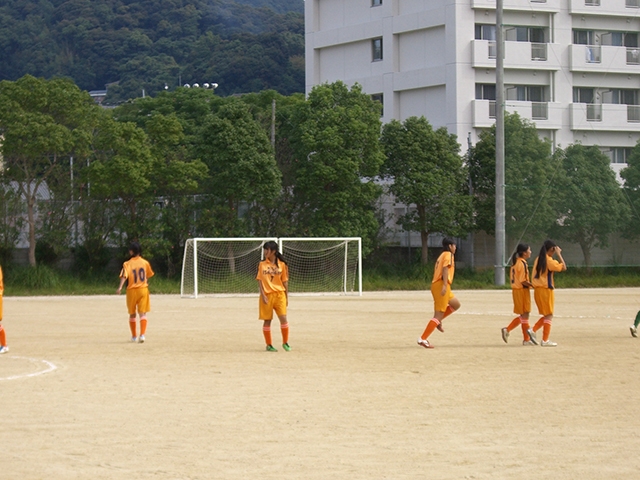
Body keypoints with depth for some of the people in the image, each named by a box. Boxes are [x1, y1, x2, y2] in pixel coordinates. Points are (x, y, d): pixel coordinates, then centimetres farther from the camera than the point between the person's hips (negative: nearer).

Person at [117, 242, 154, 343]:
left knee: (132, 314, 15)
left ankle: (134, 336, 23)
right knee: (143, 314, -3)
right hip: (143, 289, 1)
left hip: (132, 290, -1)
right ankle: (142, 334, -22)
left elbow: (124, 276, -23)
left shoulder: (127, 264, -7)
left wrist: (120, 287, -33)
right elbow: (148, 275, 16)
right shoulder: (145, 263, 2)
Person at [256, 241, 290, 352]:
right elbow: (259, 280, 2)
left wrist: (286, 297, 6)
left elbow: (285, 281, 8)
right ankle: (269, 345, 14)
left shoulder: (282, 264, 4)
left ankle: (285, 342, 5)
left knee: (283, 318, -10)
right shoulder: (262, 264, 4)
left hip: (279, 294, 0)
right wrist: (263, 295, -9)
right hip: (267, 295, 0)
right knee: (267, 320, 3)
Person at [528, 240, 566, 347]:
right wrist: (559, 254, -6)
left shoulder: (538, 259, 11)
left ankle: (533, 330, 5)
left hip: (537, 290, 8)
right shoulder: (549, 260, -13)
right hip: (546, 290, -8)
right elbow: (563, 267, -14)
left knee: (547, 315, 18)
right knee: (549, 315, 1)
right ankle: (545, 340, 2)